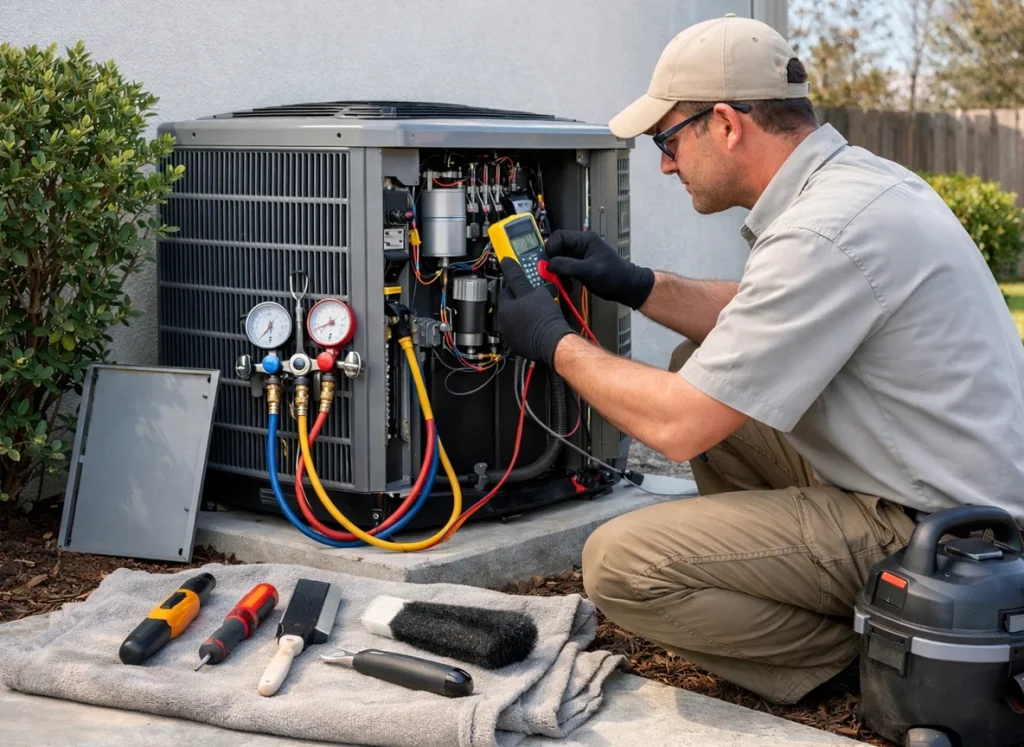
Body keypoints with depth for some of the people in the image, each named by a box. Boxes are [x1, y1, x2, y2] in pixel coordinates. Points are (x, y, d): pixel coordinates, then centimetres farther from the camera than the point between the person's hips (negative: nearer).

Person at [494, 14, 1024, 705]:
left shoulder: (825, 233, -25)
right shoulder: (854, 175, 5)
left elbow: (678, 427, -22)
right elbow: (757, 317, 23)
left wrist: (557, 343, -7)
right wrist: (637, 285, 14)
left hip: (939, 537, -10)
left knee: (621, 564, -18)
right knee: (701, 366, 18)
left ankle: (856, 656, -2)